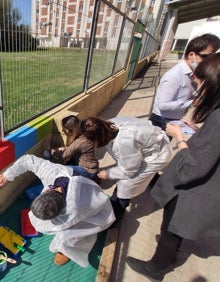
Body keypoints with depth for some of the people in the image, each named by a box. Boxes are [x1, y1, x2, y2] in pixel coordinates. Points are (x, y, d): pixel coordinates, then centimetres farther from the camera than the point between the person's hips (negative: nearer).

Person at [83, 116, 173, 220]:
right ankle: (114, 202, 35)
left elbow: (128, 171, -24)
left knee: (126, 184, -5)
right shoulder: (109, 127, -18)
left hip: (158, 154, -7)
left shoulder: (124, 142, -40)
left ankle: (115, 216, 20)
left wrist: (108, 173, -11)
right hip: (149, 143, 7)